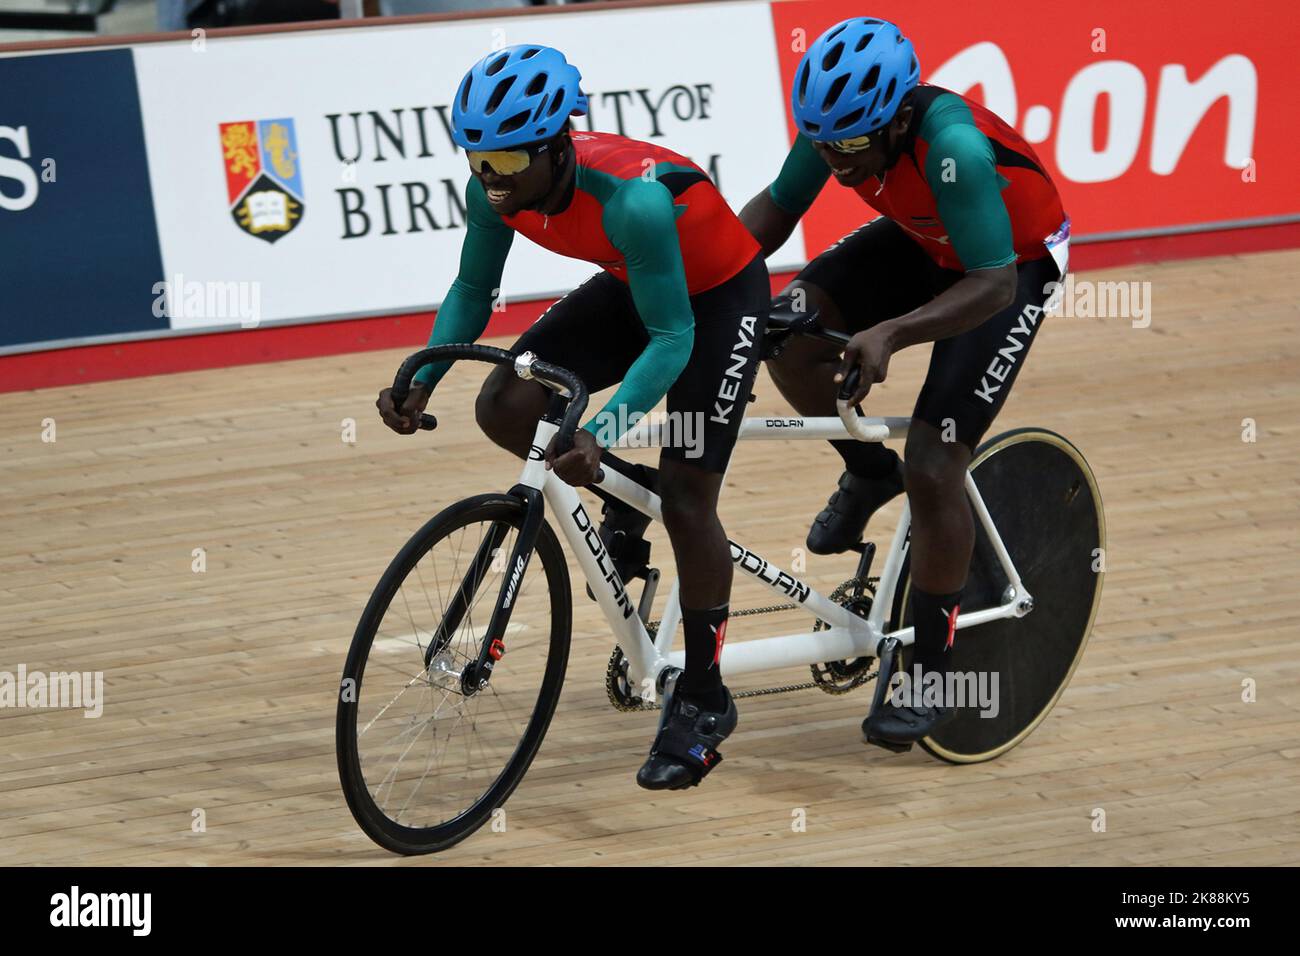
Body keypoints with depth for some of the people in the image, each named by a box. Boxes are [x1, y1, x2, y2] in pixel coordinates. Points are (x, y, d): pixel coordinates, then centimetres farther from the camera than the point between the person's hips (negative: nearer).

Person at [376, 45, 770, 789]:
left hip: (720, 294, -6)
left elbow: (672, 337, -37)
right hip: (633, 285, 6)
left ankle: (703, 700, 4)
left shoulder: (630, 198, -40)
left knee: (688, 495, -11)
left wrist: (601, 433, -48)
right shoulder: (497, 191, -21)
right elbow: (474, 290, -7)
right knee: (505, 407, -14)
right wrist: (421, 381, -23)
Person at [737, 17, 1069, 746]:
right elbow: (776, 209, -7)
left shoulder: (953, 147, -40)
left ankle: (933, 676, 1)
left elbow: (992, 285, -40)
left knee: (933, 469, -14)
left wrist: (889, 334, -53)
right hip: (924, 242, 6)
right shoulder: (841, 121, -22)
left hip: (1013, 263, -6)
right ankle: (867, 474, 11)